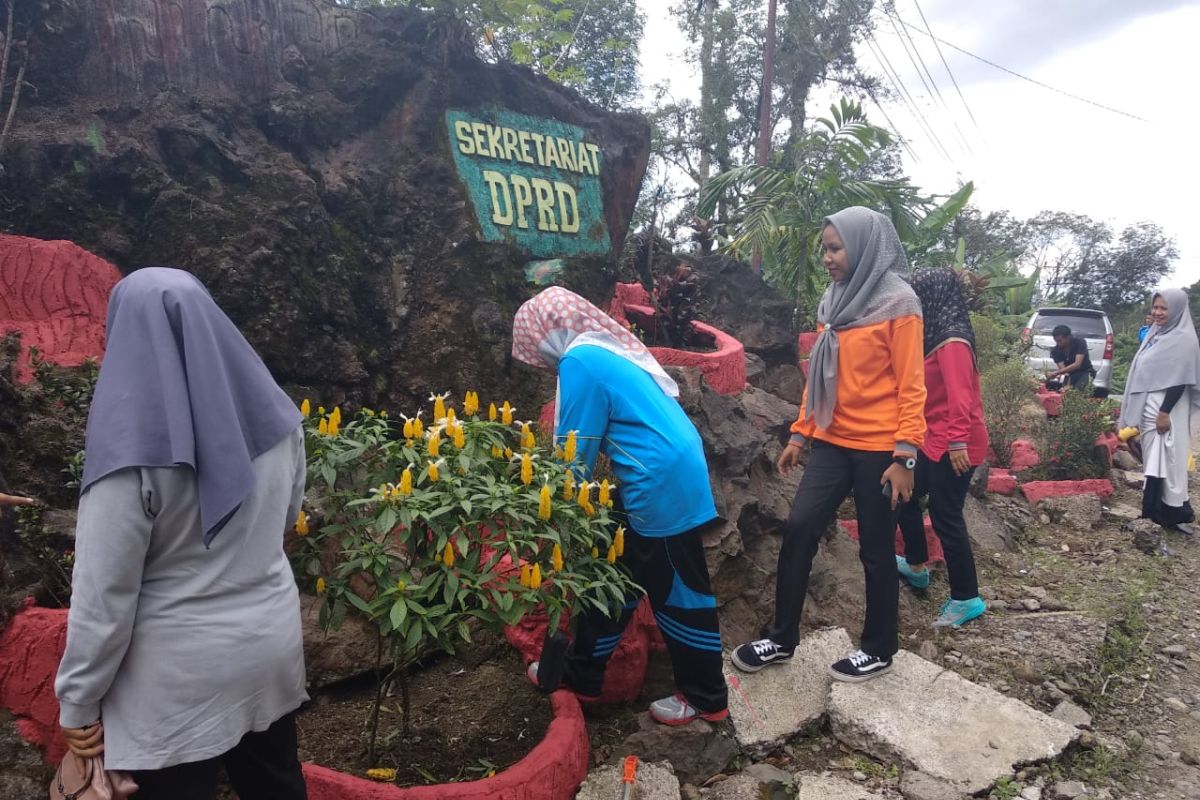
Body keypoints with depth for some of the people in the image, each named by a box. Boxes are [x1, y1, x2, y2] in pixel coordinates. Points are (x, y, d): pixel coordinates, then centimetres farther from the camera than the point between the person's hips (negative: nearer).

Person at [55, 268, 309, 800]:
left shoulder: (131, 444, -23)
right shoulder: (274, 412, -7)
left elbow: (103, 591, -17)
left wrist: (78, 701, -5)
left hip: (180, 676, -5)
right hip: (272, 644, 5)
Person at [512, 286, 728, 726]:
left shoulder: (580, 362, -15)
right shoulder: (605, 349, 13)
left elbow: (576, 448, -12)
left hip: (662, 485, -10)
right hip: (671, 474, 10)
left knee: (676, 592, 6)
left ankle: (706, 697, 23)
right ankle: (580, 672, 31)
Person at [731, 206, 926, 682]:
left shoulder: (897, 303, -9)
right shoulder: (833, 302, 11)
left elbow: (910, 386, -11)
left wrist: (904, 456, -16)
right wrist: (799, 434, 13)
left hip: (878, 448, -6)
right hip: (832, 442, 6)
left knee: (875, 550, 6)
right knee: (798, 530, 1)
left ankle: (878, 650, 24)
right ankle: (781, 640, 14)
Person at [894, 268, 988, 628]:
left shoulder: (952, 342, -19)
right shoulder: (937, 337, 12)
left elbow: (960, 396, -25)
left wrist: (957, 442, -28)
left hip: (952, 446, -10)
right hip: (934, 441, 10)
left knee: (945, 517, -3)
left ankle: (967, 599, 8)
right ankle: (916, 566, 34)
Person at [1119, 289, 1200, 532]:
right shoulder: (1156, 334, 13)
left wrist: (1165, 412, -21)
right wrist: (1138, 411, 19)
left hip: (1165, 410, -8)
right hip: (1148, 407, 8)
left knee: (1165, 460, -7)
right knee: (1153, 459, 13)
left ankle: (1173, 512, -2)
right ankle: (1154, 509, 20)